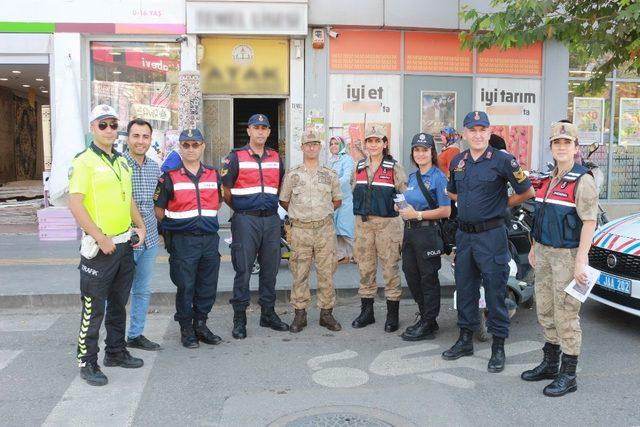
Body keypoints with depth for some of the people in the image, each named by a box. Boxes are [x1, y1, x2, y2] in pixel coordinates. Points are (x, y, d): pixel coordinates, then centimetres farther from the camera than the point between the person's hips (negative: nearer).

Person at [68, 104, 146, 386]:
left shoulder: (121, 161, 13)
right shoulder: (84, 161, -10)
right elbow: (75, 204, -18)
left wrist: (140, 225, 11)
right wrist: (100, 238, -20)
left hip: (125, 244, 8)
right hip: (99, 246, -8)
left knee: (119, 303, 17)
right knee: (94, 308, -1)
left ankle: (116, 352, 31)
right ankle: (87, 362, 11)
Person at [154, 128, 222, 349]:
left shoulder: (214, 175, 10)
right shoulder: (169, 177, -2)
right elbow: (158, 210, 0)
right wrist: (174, 224, 3)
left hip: (210, 238, 4)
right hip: (182, 240, -4)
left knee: (208, 286, 10)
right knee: (185, 287, 2)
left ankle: (200, 324, 27)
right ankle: (186, 329, 18)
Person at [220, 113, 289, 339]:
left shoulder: (276, 158, 13)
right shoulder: (236, 157, -1)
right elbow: (225, 190, 0)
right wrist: (240, 209, 5)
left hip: (272, 220, 5)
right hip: (245, 220, -4)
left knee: (270, 269, 11)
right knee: (243, 270, -1)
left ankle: (268, 313, 23)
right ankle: (239, 319, 8)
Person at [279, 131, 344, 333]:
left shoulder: (330, 174, 7)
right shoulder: (292, 174, 4)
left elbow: (337, 200, 17)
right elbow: (283, 201, 12)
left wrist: (324, 212, 10)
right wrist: (299, 212, 10)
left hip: (325, 228, 1)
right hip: (300, 229, -1)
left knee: (326, 272, 4)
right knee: (299, 273, 3)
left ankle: (327, 313, 14)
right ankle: (300, 314, 12)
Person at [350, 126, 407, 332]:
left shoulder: (394, 168, -2)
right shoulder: (359, 167, 12)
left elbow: (405, 195, -2)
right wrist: (363, 208, 13)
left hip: (387, 222, -4)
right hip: (363, 222, 4)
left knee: (390, 267, -2)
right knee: (365, 267, 9)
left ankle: (392, 314, 8)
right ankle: (366, 311, 20)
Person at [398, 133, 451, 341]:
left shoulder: (438, 177, -10)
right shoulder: (412, 177, 13)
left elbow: (445, 211, -16)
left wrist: (417, 215, -18)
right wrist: (403, 209, 4)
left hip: (428, 232, -8)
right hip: (410, 231, 8)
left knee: (428, 278, 2)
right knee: (411, 275, 14)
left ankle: (428, 325, 13)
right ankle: (424, 315, 30)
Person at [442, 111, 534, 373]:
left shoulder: (502, 160, -8)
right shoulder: (457, 162, 9)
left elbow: (527, 192, -2)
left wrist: (501, 205, 3)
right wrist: (470, 203, 12)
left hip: (491, 234, -6)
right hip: (464, 233, 6)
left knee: (495, 290, 0)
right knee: (464, 288, 13)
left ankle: (498, 347, 12)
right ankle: (465, 340, 27)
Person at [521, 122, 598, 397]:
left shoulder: (582, 180, -11)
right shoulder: (549, 178, 13)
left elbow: (589, 222, -17)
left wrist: (580, 261, -22)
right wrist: (535, 248, 21)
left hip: (568, 254, -8)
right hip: (545, 253, 8)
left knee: (566, 315, -3)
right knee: (545, 311, 15)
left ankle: (568, 376, 8)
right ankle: (550, 363, 29)